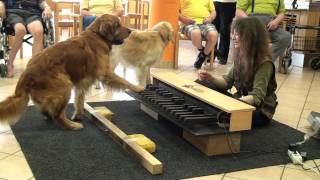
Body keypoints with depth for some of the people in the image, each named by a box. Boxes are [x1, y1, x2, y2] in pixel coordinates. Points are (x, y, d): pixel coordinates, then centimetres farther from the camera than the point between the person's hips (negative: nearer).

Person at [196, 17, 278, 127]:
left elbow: (257, 97, -30)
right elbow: (227, 81, 9)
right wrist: (210, 78, -11)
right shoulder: (241, 56, 0)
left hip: (259, 111, -8)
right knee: (201, 84, 3)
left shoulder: (264, 63, -23)